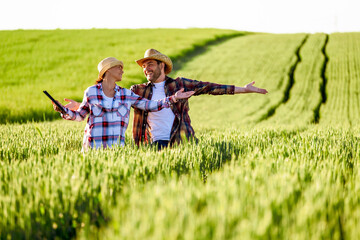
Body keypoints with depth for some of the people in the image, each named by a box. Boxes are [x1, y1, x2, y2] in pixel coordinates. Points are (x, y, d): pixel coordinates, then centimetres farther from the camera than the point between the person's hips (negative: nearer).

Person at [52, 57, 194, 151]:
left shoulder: (126, 95, 11)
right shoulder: (91, 92, 5)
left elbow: (150, 105, 9)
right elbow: (80, 115, 13)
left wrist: (173, 98, 2)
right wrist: (63, 111, -4)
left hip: (116, 146, 3)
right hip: (93, 145, -2)